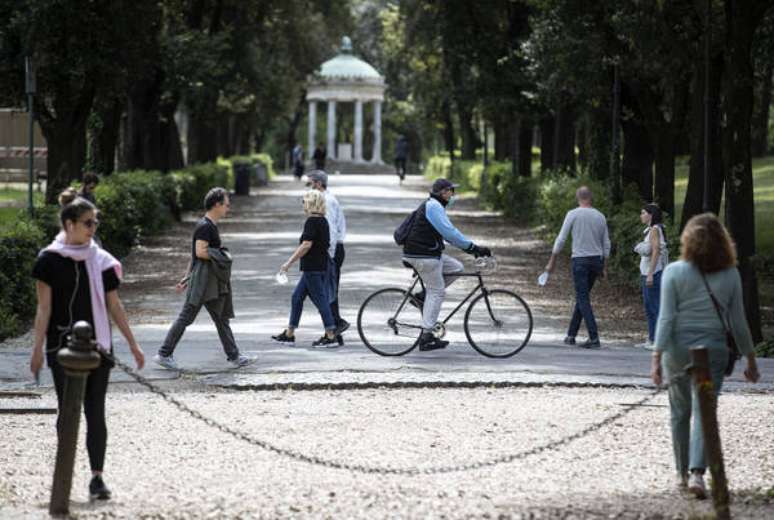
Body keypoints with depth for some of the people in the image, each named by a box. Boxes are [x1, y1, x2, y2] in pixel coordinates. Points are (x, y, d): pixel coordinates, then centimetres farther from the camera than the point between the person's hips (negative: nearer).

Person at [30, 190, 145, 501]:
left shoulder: (101, 260, 6)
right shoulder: (50, 260, -3)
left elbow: (114, 306, 10)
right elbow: (44, 308, -3)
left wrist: (133, 345, 8)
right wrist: (38, 349, -8)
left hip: (97, 345, 2)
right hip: (63, 347, -2)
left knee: (95, 413, -2)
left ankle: (97, 477, -1)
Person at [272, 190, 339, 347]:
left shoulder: (311, 222, -15)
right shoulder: (323, 221, 12)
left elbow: (306, 245, -21)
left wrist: (289, 262, -16)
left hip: (312, 268, -10)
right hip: (322, 265, 10)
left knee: (320, 300, -6)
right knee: (297, 297, 14)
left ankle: (331, 337, -6)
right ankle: (289, 334, 19)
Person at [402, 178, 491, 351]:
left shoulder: (435, 207, 20)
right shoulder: (433, 206, -15)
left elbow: (449, 233, 23)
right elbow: (450, 233, -21)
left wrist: (470, 248, 15)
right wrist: (473, 247, -19)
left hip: (430, 253, 10)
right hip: (423, 256, -10)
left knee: (456, 267, 11)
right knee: (437, 292, -5)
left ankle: (423, 296, 9)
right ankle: (426, 337, -4)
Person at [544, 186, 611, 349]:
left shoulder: (573, 214, -5)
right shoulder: (600, 216, 7)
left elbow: (561, 239, -6)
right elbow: (606, 244, 10)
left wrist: (552, 262, 1)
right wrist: (604, 267, 18)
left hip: (580, 261, -5)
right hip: (596, 260, 5)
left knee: (583, 299, -5)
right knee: (582, 297, 17)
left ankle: (594, 337, -14)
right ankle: (571, 334, 22)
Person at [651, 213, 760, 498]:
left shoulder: (674, 272, -5)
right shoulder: (730, 275, -1)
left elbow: (666, 318, -9)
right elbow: (738, 322, 3)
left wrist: (657, 357, -9)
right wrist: (750, 359, 13)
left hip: (678, 348, 0)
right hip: (712, 349, 0)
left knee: (680, 413, 16)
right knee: (703, 412, -3)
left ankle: (683, 472, 25)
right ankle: (697, 472, -19)